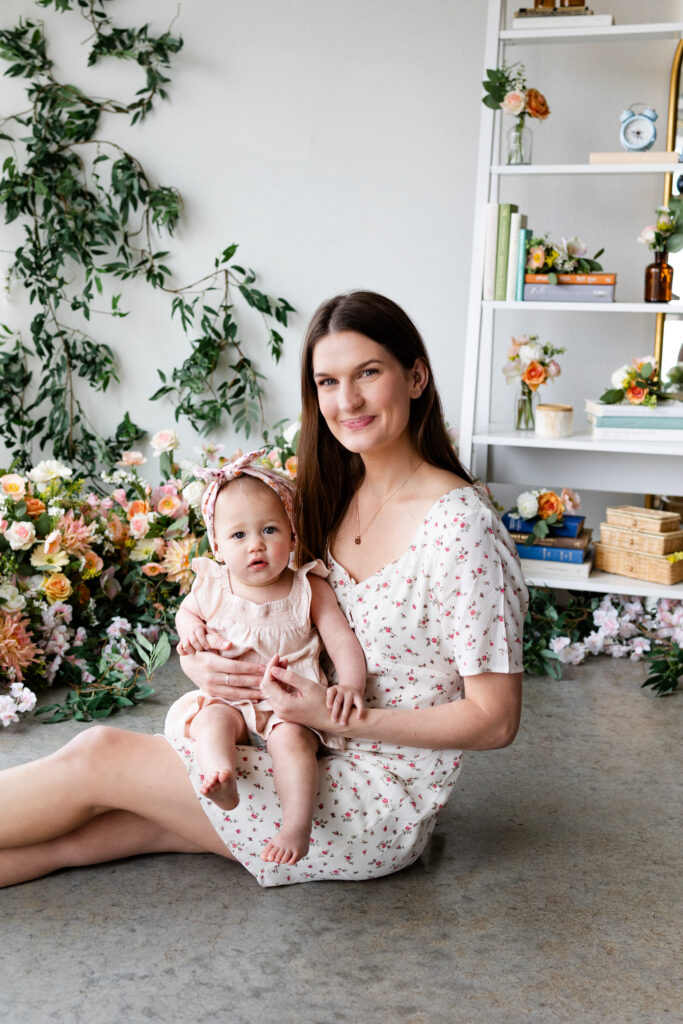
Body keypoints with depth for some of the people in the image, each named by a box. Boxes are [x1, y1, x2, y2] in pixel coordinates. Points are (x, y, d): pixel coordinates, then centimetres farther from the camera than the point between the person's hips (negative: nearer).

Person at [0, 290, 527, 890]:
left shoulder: (461, 525, -21)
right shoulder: (339, 499, 4)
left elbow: (496, 720, -18)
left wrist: (339, 717, -22)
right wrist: (200, 660, -10)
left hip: (380, 804, -7)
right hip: (316, 761, 7)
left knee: (98, 756, -9)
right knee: (81, 834, -6)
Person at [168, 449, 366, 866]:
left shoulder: (309, 590, -3)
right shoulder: (212, 588, 3)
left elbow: (343, 641, -6)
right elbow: (187, 610, 26)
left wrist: (351, 683, -26)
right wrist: (190, 628, 1)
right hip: (229, 700, 2)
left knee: (290, 737, -32)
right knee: (211, 720, -29)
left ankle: (298, 823, -32)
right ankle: (220, 777, -53)